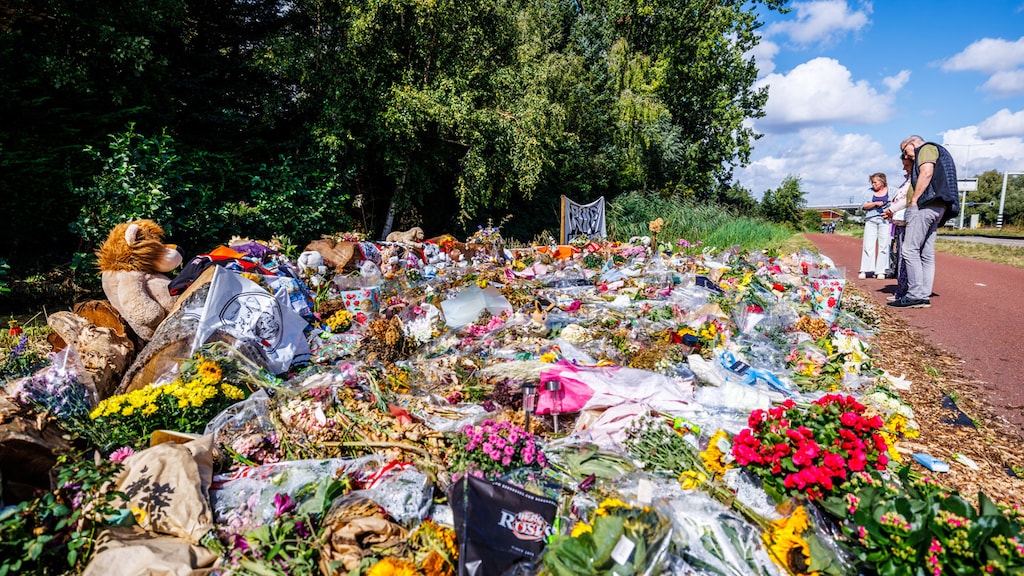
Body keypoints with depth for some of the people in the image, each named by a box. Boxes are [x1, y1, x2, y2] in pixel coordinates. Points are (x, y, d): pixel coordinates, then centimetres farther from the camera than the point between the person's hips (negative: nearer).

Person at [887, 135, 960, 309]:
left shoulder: (927, 148, 5)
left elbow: (926, 173, -14)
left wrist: (914, 199, -14)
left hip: (925, 205, -10)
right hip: (937, 209, 10)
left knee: (910, 250, -13)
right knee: (926, 254, 6)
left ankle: (915, 295, -17)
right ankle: (925, 296, 5)